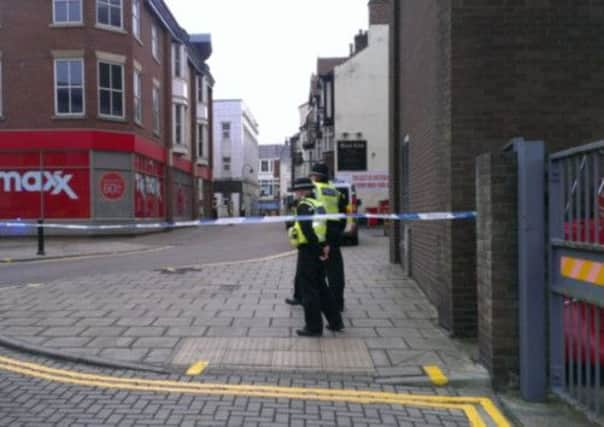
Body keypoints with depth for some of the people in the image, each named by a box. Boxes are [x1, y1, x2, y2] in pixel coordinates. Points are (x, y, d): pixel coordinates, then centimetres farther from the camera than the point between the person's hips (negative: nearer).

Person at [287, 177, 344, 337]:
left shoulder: (303, 205, -13)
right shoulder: (318, 205, 12)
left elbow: (307, 230, -23)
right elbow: (327, 227, 13)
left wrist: (319, 250, -17)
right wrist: (324, 245, 5)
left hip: (308, 251, -8)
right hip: (318, 250, 9)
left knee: (308, 289, 0)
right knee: (321, 287, 18)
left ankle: (314, 327, 6)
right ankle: (335, 321, 22)